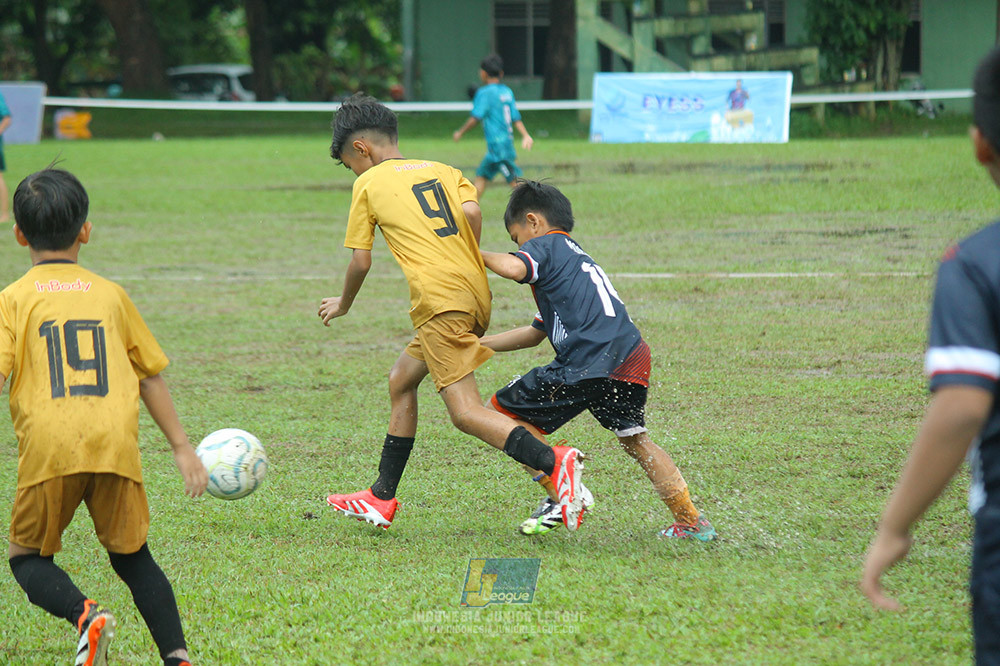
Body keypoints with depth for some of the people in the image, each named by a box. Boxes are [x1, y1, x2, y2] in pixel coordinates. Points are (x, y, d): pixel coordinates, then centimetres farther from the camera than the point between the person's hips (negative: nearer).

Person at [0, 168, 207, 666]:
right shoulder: (110, 295, 17)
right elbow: (150, 376, 22)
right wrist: (182, 447, 28)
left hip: (49, 451, -2)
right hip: (115, 444, 2)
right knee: (133, 558, 15)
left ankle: (84, 613, -17)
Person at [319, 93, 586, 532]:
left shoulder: (369, 183, 9)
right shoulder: (442, 170, 22)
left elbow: (360, 262, 9)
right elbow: (470, 212, 1)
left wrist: (343, 304, 27)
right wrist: (468, 263, 13)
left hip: (439, 299, -8)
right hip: (477, 295, 8)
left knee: (465, 412, -14)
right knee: (401, 381, 23)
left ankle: (555, 462, -36)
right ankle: (381, 498, 27)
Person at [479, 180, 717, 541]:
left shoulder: (546, 245, 8)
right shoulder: (577, 257, 35)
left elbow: (514, 268, -18)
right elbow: (535, 333, 41)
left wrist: (477, 255, 1)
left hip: (590, 365, -9)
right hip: (632, 356, 9)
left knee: (502, 411, 3)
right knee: (635, 439, 28)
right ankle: (692, 521, 28)